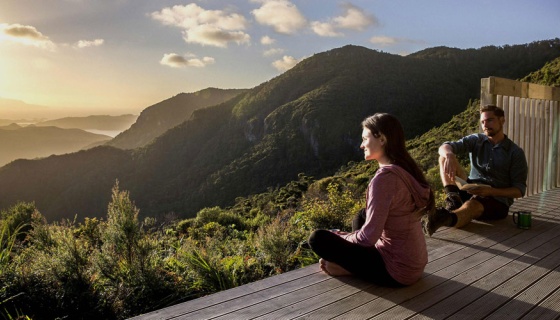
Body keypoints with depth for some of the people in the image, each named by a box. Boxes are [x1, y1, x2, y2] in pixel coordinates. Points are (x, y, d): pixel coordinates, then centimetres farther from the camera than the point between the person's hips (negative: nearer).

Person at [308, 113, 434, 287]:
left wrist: (340, 237, -3)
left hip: (397, 271, -9)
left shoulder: (384, 177, -24)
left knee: (318, 238, -9)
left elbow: (369, 237, -22)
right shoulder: (404, 168, 4)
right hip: (415, 261, 9)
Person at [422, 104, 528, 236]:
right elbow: (444, 147, -7)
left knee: (472, 205, -40)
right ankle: (453, 197, -33)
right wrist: (449, 155, -33)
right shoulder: (476, 140, 8)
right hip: (470, 191, 4)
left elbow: (519, 190, -4)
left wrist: (491, 191, -22)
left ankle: (444, 218, -73)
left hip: (497, 201, -4)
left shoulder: (516, 153, 0)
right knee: (445, 157, -12)